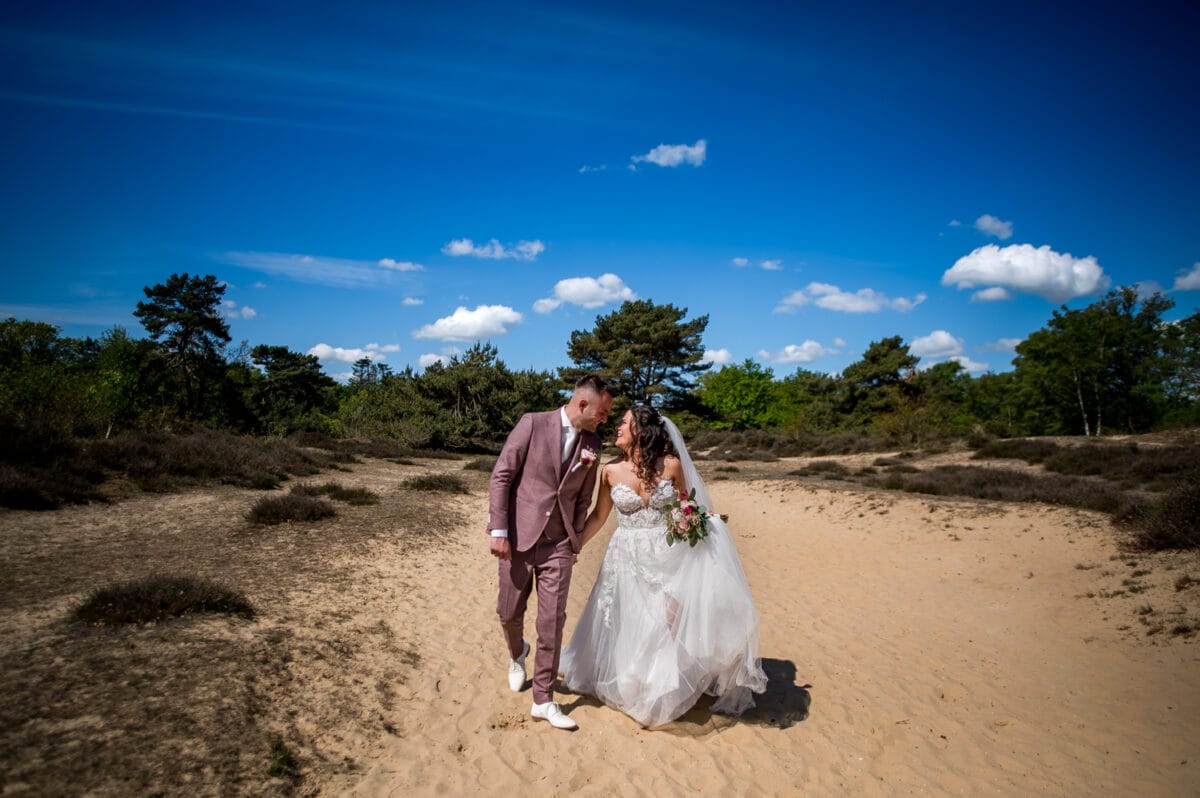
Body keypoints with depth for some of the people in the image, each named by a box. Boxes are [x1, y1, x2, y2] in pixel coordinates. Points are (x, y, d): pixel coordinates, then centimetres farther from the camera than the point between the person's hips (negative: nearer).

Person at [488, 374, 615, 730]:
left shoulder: (593, 444, 4)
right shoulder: (533, 423, -8)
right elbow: (501, 476, -9)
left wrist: (576, 541, 11)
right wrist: (499, 530, -12)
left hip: (559, 544, 2)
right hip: (518, 537, -2)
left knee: (552, 622, 0)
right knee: (509, 613, 12)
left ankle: (543, 700, 14)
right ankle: (517, 654, 46)